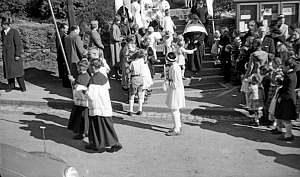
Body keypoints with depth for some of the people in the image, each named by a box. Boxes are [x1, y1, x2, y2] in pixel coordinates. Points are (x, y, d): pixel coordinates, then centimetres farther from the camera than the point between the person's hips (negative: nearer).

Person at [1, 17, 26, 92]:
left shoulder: (14, 32, -11)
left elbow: (18, 44, -12)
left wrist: (17, 55, -15)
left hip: (14, 54, -6)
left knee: (17, 70, -1)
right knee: (8, 70, 8)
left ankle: (22, 87, 9)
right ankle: (11, 86, 18)